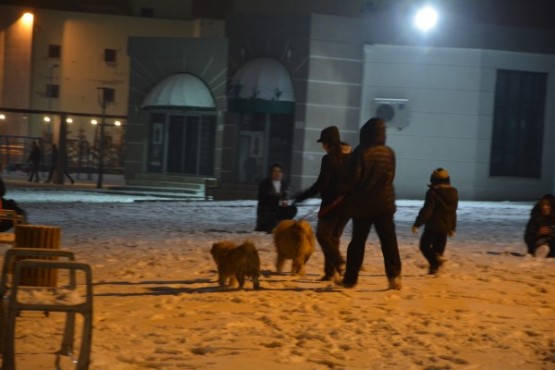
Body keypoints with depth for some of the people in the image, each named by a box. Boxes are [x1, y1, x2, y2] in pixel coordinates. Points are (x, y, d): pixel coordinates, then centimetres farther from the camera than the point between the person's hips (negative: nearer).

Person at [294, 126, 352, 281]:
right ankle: (331, 271, 10)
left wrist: (302, 196, -10)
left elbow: (321, 183, -17)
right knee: (334, 236, 14)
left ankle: (339, 262, -16)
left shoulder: (329, 158, -14)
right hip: (348, 203, 7)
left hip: (332, 203, -7)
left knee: (323, 234, 3)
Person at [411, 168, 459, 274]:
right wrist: (452, 228, 25)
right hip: (445, 227, 7)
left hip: (433, 226, -7)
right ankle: (434, 266, 11)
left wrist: (417, 224, -15)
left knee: (424, 245, 1)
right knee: (439, 248, 13)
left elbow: (427, 210, -18)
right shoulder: (453, 193, 9)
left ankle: (436, 260, -20)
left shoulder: (432, 193, -13)